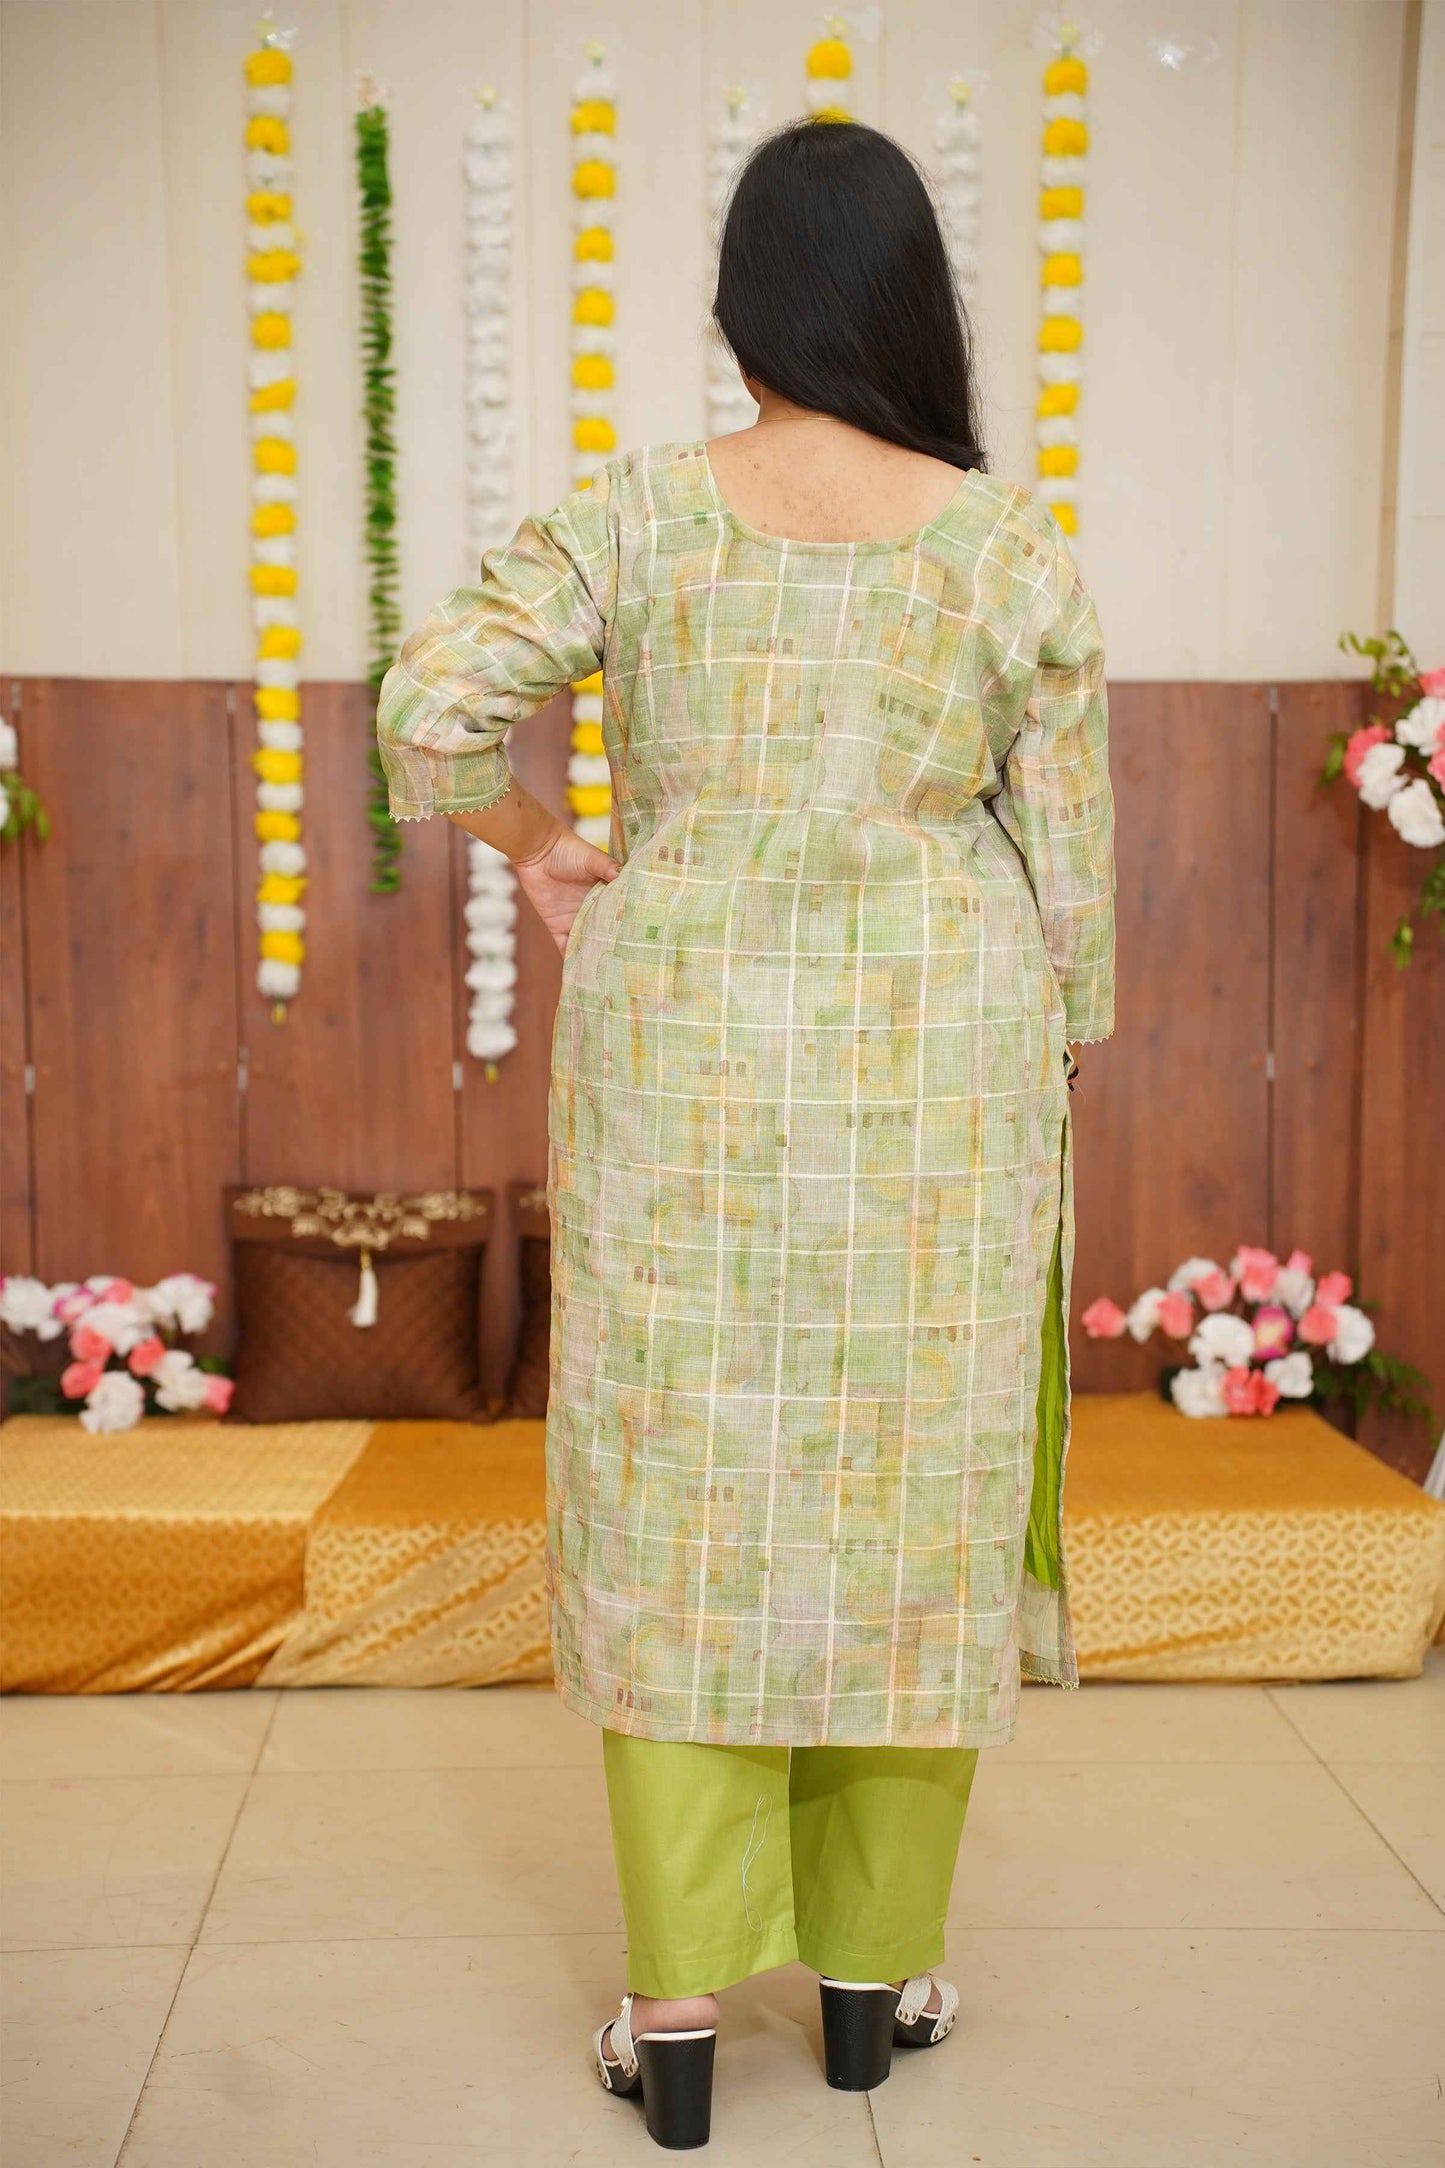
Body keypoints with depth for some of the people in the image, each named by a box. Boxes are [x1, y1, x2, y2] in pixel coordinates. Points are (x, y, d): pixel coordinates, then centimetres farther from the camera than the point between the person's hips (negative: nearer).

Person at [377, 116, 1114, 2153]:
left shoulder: (643, 510, -3)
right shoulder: (1015, 545, -3)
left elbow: (430, 708, -13)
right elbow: (1067, 855, -1)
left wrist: (535, 843, 6)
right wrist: (1045, 1094, 11)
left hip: (691, 1065, 0)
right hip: (935, 1068, 1)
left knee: (682, 1505, 8)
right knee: (911, 1501, 11)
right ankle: (875, 1971, 24)